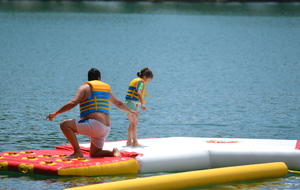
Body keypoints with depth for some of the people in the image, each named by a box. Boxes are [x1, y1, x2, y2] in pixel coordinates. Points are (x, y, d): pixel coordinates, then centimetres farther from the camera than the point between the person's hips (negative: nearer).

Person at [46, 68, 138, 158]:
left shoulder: (85, 87, 3)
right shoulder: (107, 88, 23)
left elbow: (72, 103, -11)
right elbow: (118, 103, 38)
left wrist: (56, 113, -9)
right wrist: (131, 111, 56)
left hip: (95, 125, -8)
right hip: (106, 129, 8)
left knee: (65, 124, -11)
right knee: (94, 154, 22)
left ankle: (78, 152, -16)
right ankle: (113, 152, -3)